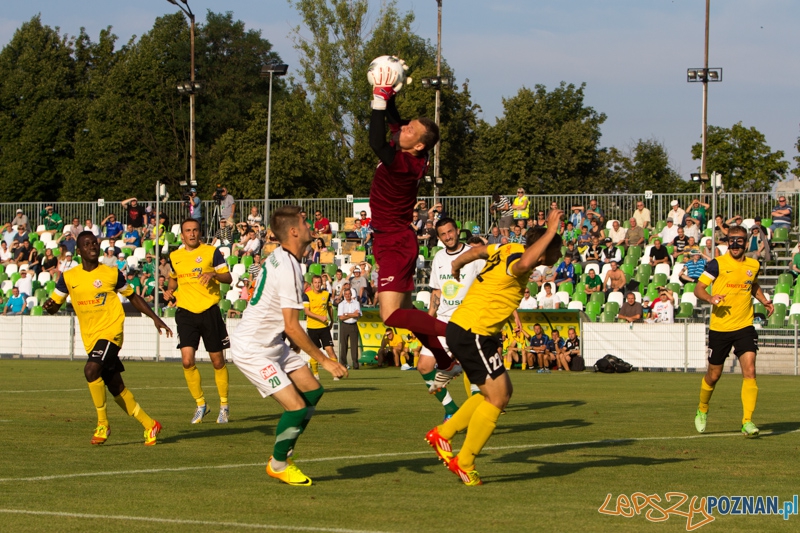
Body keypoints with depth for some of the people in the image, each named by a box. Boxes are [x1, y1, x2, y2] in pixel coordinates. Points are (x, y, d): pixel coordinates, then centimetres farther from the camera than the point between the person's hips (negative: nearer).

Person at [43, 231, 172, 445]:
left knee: (91, 369, -28)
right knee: (117, 388, 9)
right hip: (90, 338, 4)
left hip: (110, 331, -4)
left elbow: (132, 297, 12)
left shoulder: (112, 273, -1)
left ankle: (103, 424, -16)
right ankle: (149, 425, 24)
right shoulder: (69, 277, 4)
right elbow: (54, 305, 9)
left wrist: (155, 318, 11)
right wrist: (48, 306, -15)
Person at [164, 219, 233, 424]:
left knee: (217, 361, 4)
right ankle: (200, 404, 8)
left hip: (209, 311, -2)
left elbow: (228, 278, -3)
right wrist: (169, 290, 5)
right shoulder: (174, 257, 10)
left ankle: (224, 405, 19)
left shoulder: (211, 252, -1)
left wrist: (213, 274, -22)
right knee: (187, 361, -9)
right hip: (186, 313, 2)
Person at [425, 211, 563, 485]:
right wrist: (550, 231, -39)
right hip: (472, 332, -10)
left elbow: (478, 251, 26)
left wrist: (458, 264, 46)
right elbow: (525, 263, -47)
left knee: (501, 392, 15)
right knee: (497, 398, -8)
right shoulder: (516, 262, -20)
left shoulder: (509, 249, 7)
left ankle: (442, 434, 21)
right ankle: (464, 463, 1)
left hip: (462, 327, 10)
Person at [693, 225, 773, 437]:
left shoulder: (753, 265, 7)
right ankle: (702, 410, 37)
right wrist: (710, 298, -27)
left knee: (749, 372, -14)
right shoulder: (717, 264, -7)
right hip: (719, 328, -2)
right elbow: (698, 288, -7)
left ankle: (747, 421, -14)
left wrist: (764, 301, 10)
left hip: (744, 327, 2)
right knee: (714, 375, 9)